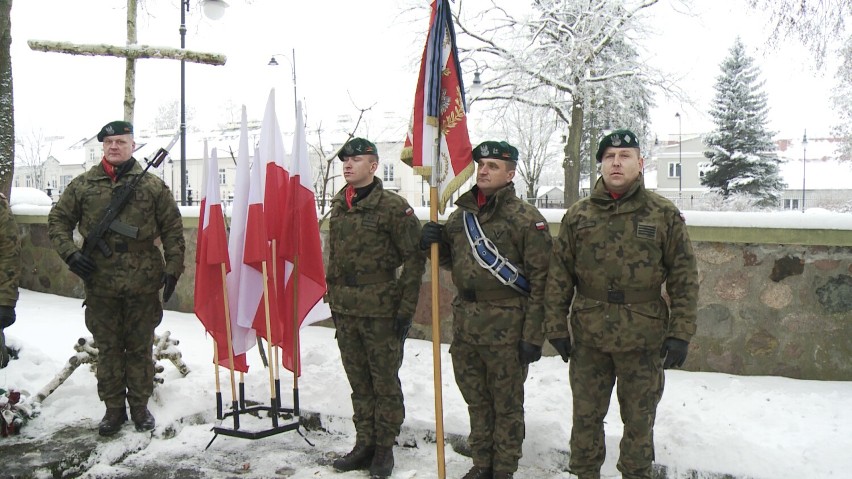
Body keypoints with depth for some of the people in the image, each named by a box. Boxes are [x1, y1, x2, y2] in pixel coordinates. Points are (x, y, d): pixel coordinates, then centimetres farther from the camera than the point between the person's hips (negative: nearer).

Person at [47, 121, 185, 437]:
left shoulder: (153, 186, 2)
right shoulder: (83, 185, 5)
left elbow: (173, 230, 3)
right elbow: (57, 220, 11)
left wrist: (173, 269, -2)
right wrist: (70, 253, -4)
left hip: (143, 284, -1)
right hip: (100, 284, 1)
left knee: (140, 348, 10)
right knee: (108, 348, 11)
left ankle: (140, 405, 25)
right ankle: (114, 408, 24)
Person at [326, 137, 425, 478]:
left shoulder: (393, 206, -10)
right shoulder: (338, 207, 10)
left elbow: (414, 259, -11)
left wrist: (406, 309, -13)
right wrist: (333, 301, 17)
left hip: (381, 312, -6)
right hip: (345, 312, 6)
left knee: (385, 383, 6)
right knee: (359, 383, 15)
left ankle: (384, 449, 19)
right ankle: (364, 444, 27)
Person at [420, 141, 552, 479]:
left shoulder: (526, 218, -10)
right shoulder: (460, 214, 10)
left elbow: (541, 281, -12)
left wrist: (533, 335, -15)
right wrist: (436, 241, -1)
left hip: (505, 327, -6)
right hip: (464, 322, 6)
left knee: (506, 404, 8)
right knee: (476, 400, 18)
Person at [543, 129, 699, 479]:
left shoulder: (665, 214, -2)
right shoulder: (578, 215, 2)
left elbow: (685, 278, -2)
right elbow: (559, 276, 4)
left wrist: (681, 333, -7)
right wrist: (556, 326, 1)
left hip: (643, 338, -1)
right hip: (588, 337, 2)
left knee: (639, 418, 13)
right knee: (586, 415, 14)